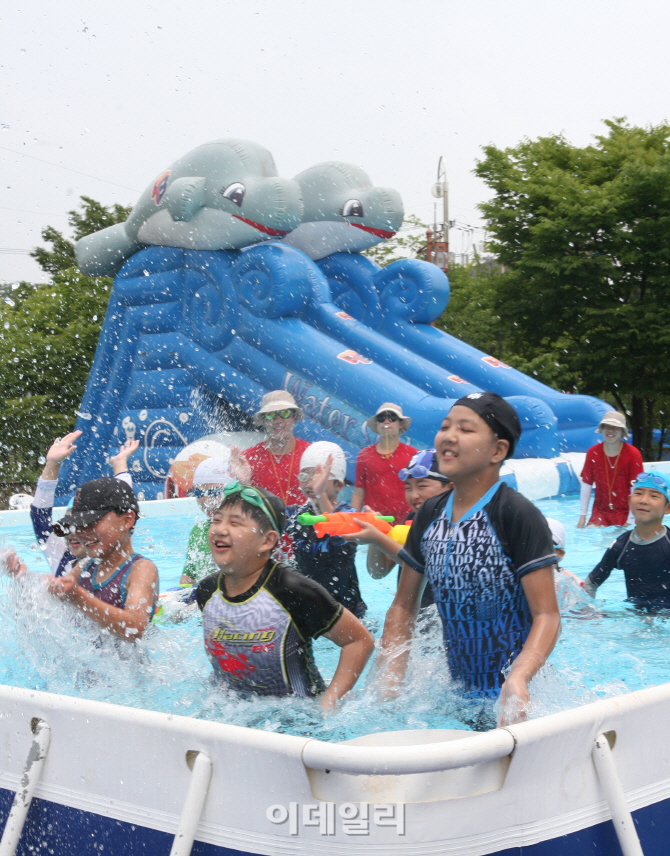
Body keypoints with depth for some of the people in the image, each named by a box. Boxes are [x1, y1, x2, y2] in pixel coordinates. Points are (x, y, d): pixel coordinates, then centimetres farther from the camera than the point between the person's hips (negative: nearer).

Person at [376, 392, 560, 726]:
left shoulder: (518, 516, -15)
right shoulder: (430, 514, 3)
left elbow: (547, 615, -19)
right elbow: (403, 606, 9)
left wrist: (518, 678, -35)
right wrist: (389, 684, -2)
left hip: (512, 698, -5)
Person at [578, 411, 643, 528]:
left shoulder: (633, 454, -11)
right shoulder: (593, 452, -3)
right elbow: (586, 485, 1)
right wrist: (582, 516, 2)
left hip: (625, 513, -2)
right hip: (600, 512, 2)